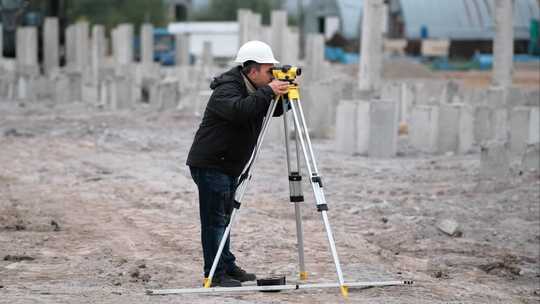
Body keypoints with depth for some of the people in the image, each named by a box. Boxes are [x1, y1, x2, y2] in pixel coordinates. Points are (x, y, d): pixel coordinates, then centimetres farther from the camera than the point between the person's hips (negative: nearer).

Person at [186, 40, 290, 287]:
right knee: (215, 219, -9)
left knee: (224, 218, 16)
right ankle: (215, 274, -7)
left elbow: (274, 111, 14)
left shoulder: (252, 90, 9)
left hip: (229, 166, 10)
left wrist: (283, 95, -6)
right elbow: (239, 110, -39)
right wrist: (268, 92, -36)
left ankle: (228, 267, 23)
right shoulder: (226, 90, -20)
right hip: (209, 164, -10)